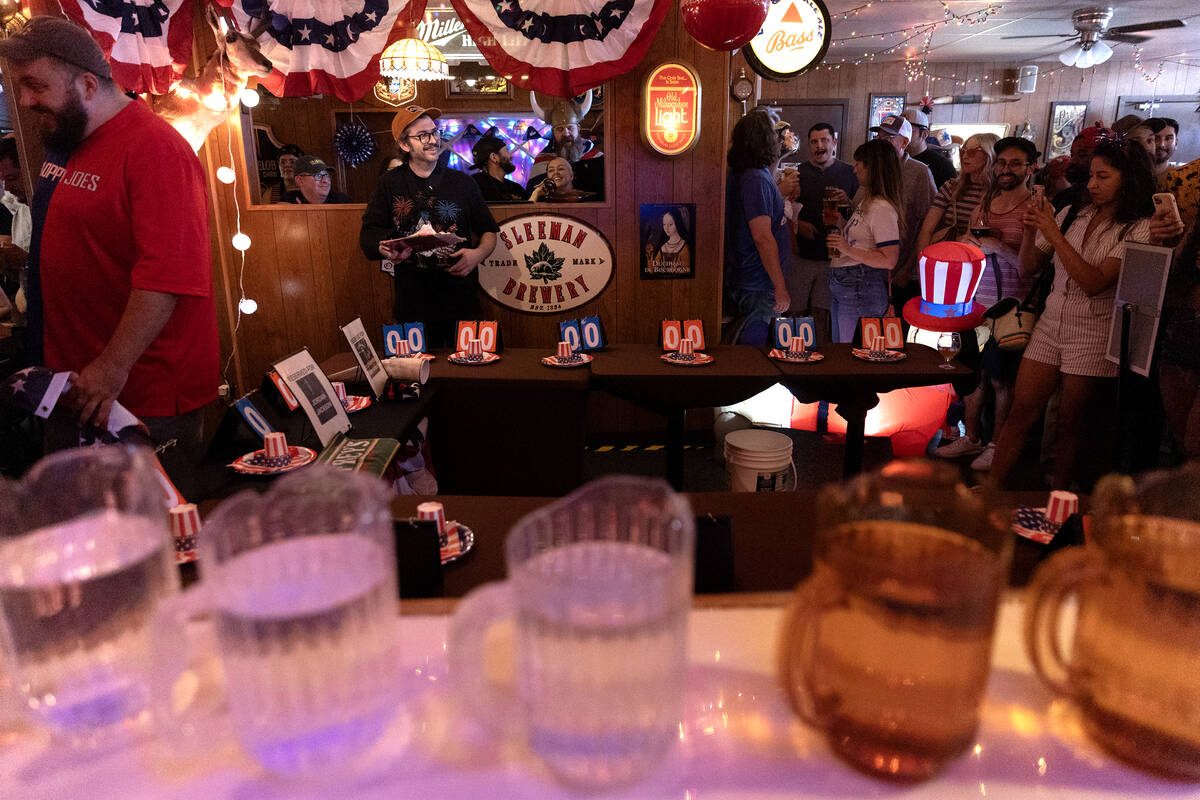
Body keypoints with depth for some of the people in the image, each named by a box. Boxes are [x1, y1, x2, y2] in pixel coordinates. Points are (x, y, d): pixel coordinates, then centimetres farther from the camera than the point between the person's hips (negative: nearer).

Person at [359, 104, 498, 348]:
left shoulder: (461, 182, 7)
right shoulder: (390, 184, 7)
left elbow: (488, 231, 12)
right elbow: (368, 234, 4)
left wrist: (478, 254, -9)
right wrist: (386, 249, -18)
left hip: (460, 302, 1)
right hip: (411, 305, 0)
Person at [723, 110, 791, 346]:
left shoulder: (737, 175, 11)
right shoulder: (757, 180, -19)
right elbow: (763, 238, -24)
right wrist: (780, 287, -23)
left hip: (739, 279, 10)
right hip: (758, 286, -10)